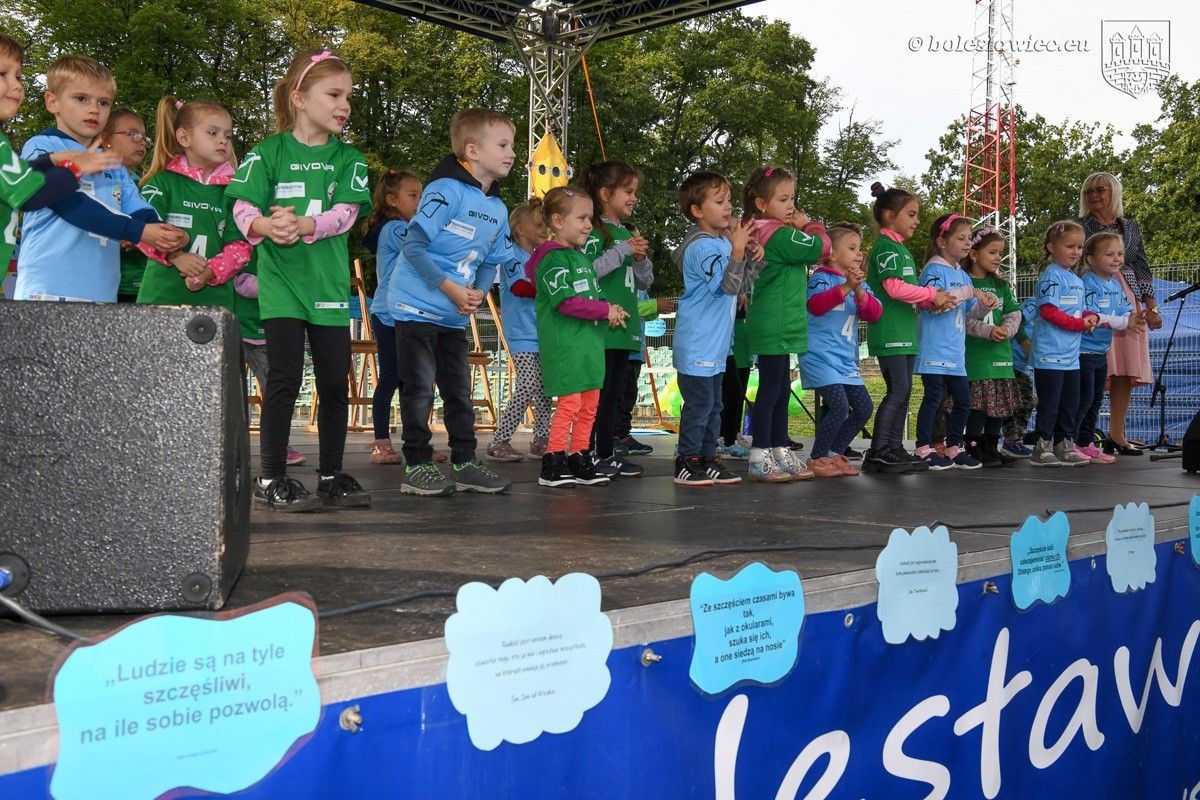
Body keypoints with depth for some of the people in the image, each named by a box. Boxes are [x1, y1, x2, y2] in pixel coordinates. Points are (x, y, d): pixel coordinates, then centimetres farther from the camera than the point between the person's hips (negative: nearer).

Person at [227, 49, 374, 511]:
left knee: (335, 381, 6)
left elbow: (345, 213, -6)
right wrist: (265, 225, -28)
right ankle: (271, 479, 5)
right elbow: (243, 209, -6)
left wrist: (304, 225, -24)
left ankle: (331, 477, 18)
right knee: (285, 378, -5)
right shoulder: (268, 152, 2)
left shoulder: (348, 158, 8)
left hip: (329, 284, 3)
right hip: (280, 282, -3)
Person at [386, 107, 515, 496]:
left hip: (455, 317, 8)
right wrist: (453, 289, -21)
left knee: (459, 389, 12)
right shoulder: (447, 190, -15)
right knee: (419, 389, -2)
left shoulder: (498, 209, 7)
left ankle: (464, 463, 21)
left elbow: (490, 262, 14)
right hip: (417, 306, -7)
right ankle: (418, 466, 7)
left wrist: (478, 293, -6)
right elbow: (413, 246, -20)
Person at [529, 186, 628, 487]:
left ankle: (580, 460, 19)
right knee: (569, 403, -10)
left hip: (589, 342, 9)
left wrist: (610, 311, 5)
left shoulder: (582, 258, 19)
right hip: (564, 346, -9)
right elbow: (566, 302, -20)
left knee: (589, 405, 11)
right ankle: (553, 465, -3)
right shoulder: (552, 259, -11)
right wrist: (606, 311, -15)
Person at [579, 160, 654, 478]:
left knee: (614, 395, 11)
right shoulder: (594, 230, -7)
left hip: (624, 326, 8)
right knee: (596, 391, -4)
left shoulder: (628, 232, 17)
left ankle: (606, 453, 18)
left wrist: (641, 258, -1)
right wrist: (622, 251, -18)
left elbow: (645, 281, 19)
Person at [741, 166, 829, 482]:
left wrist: (800, 227, 2)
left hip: (779, 327, 10)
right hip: (775, 327, -10)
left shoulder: (763, 233, 15)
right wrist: (809, 225, 0)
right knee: (770, 390, -6)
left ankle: (780, 453, 23)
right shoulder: (779, 235, -15)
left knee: (781, 390, 15)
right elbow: (820, 247, -18)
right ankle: (760, 459, -1)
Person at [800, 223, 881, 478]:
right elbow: (816, 305, -25)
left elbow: (875, 314, 1)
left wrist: (860, 291, -17)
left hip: (846, 360, 8)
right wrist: (845, 287, -32)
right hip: (821, 357, -8)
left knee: (864, 407, 9)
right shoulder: (822, 278, -6)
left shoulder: (860, 283, 14)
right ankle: (817, 459, -2)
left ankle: (834, 453, 22)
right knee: (839, 406, -18)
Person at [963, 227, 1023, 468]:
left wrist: (1007, 329, -10)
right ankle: (974, 448, 2)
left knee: (1000, 402, 8)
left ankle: (991, 448, 19)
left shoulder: (1001, 285, 17)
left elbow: (1015, 313, 11)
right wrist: (987, 331, -20)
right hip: (975, 354, -6)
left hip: (1000, 352, 7)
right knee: (978, 403, -8)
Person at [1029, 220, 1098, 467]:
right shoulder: (1051, 276, -10)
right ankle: (1043, 448, 2)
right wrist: (1080, 324, -16)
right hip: (1050, 353, -9)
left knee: (1070, 403, 13)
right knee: (1049, 404, -5)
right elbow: (1049, 311, -19)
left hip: (1071, 355, 9)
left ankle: (1065, 446, 21)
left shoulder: (1077, 281, 18)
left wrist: (1091, 317, 1)